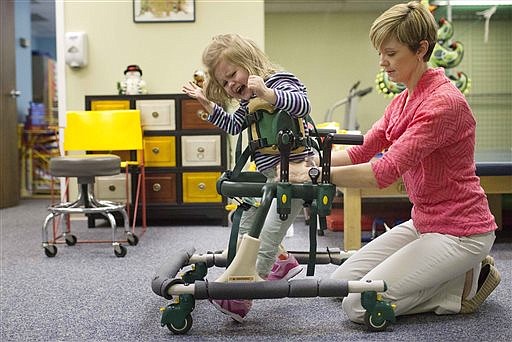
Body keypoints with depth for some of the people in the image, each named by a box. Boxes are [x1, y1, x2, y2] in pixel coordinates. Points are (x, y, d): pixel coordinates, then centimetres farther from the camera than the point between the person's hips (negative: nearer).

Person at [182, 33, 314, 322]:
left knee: (267, 235, -13)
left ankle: (242, 298, -13)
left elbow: (303, 105, -30)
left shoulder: (279, 80, -13)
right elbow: (233, 125, 22)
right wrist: (207, 103, 15)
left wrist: (266, 93, -40)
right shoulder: (248, 100, 15)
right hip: (269, 175, 10)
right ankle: (283, 263, 34)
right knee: (246, 225, 18)